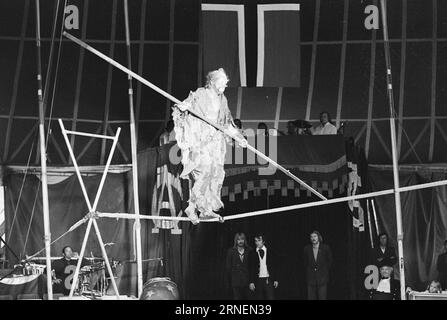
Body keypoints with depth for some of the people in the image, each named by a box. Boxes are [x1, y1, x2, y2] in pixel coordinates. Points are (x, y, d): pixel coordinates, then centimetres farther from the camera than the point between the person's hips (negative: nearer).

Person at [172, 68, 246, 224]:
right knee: (203, 172, -17)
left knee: (216, 173, 4)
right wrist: (181, 108, -34)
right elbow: (180, 108, -11)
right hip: (200, 140, -7)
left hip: (216, 140, 7)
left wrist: (239, 136, 16)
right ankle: (192, 207, -8)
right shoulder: (199, 95, -7)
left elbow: (227, 122, 21)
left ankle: (207, 209, 13)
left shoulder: (222, 100, 12)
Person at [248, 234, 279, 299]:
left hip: (269, 280, -1)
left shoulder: (271, 252, 6)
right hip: (258, 281, 1)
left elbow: (275, 267, 7)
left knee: (270, 298, -7)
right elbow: (251, 269, 5)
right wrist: (251, 282, -3)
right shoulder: (253, 254, 6)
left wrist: (275, 280, 1)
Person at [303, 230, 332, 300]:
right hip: (311, 278, 2)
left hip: (322, 278, -2)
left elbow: (330, 261, 9)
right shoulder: (307, 248, 4)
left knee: (322, 297, -4)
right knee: (311, 298, 1)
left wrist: (324, 270, 5)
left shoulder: (325, 248, -2)